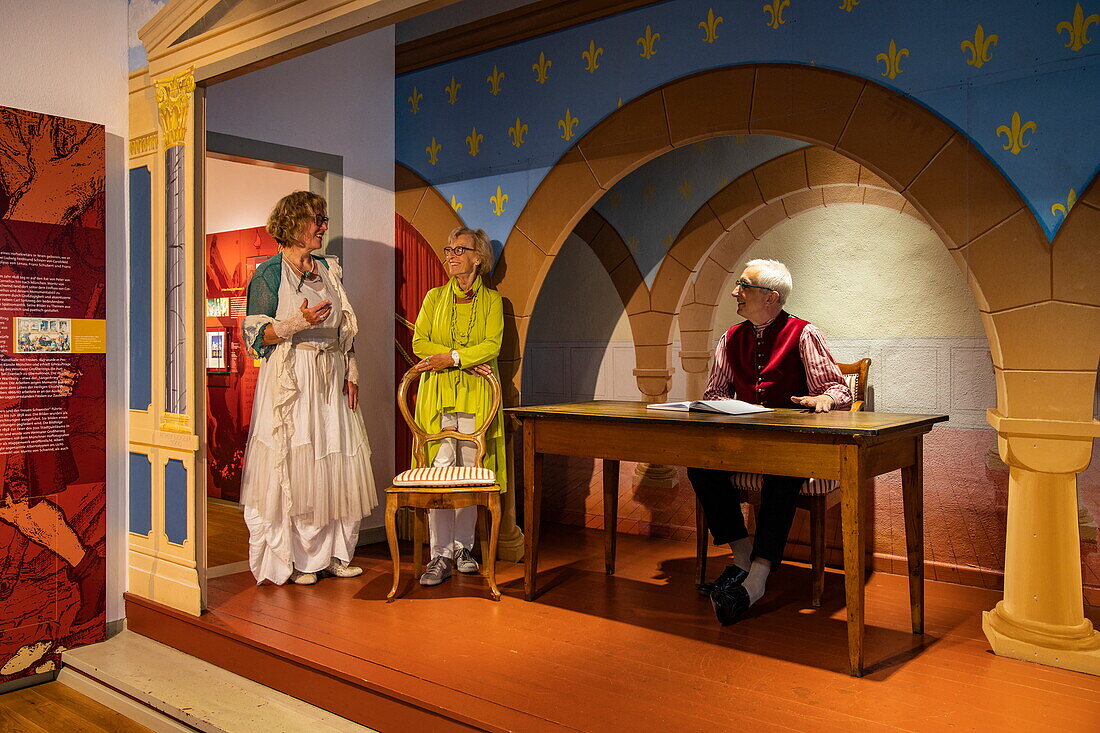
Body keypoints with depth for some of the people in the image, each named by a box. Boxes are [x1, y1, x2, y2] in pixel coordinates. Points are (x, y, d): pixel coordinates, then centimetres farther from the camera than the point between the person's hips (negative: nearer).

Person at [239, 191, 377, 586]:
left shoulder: (328, 268, 15)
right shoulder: (270, 272, -4)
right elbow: (257, 334, -7)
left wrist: (351, 372, 7)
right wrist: (298, 323, -22)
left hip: (331, 379, 6)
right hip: (290, 380, -6)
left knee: (336, 464, 5)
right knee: (294, 466, -3)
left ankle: (333, 553, 15)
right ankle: (292, 559, 9)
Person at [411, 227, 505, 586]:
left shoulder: (491, 299, 10)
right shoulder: (435, 297, 14)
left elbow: (492, 345, -4)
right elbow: (419, 343, 3)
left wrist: (450, 358, -15)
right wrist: (467, 361, -9)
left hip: (476, 395, 0)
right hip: (437, 394, 0)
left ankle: (463, 547, 13)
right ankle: (440, 556, -5)